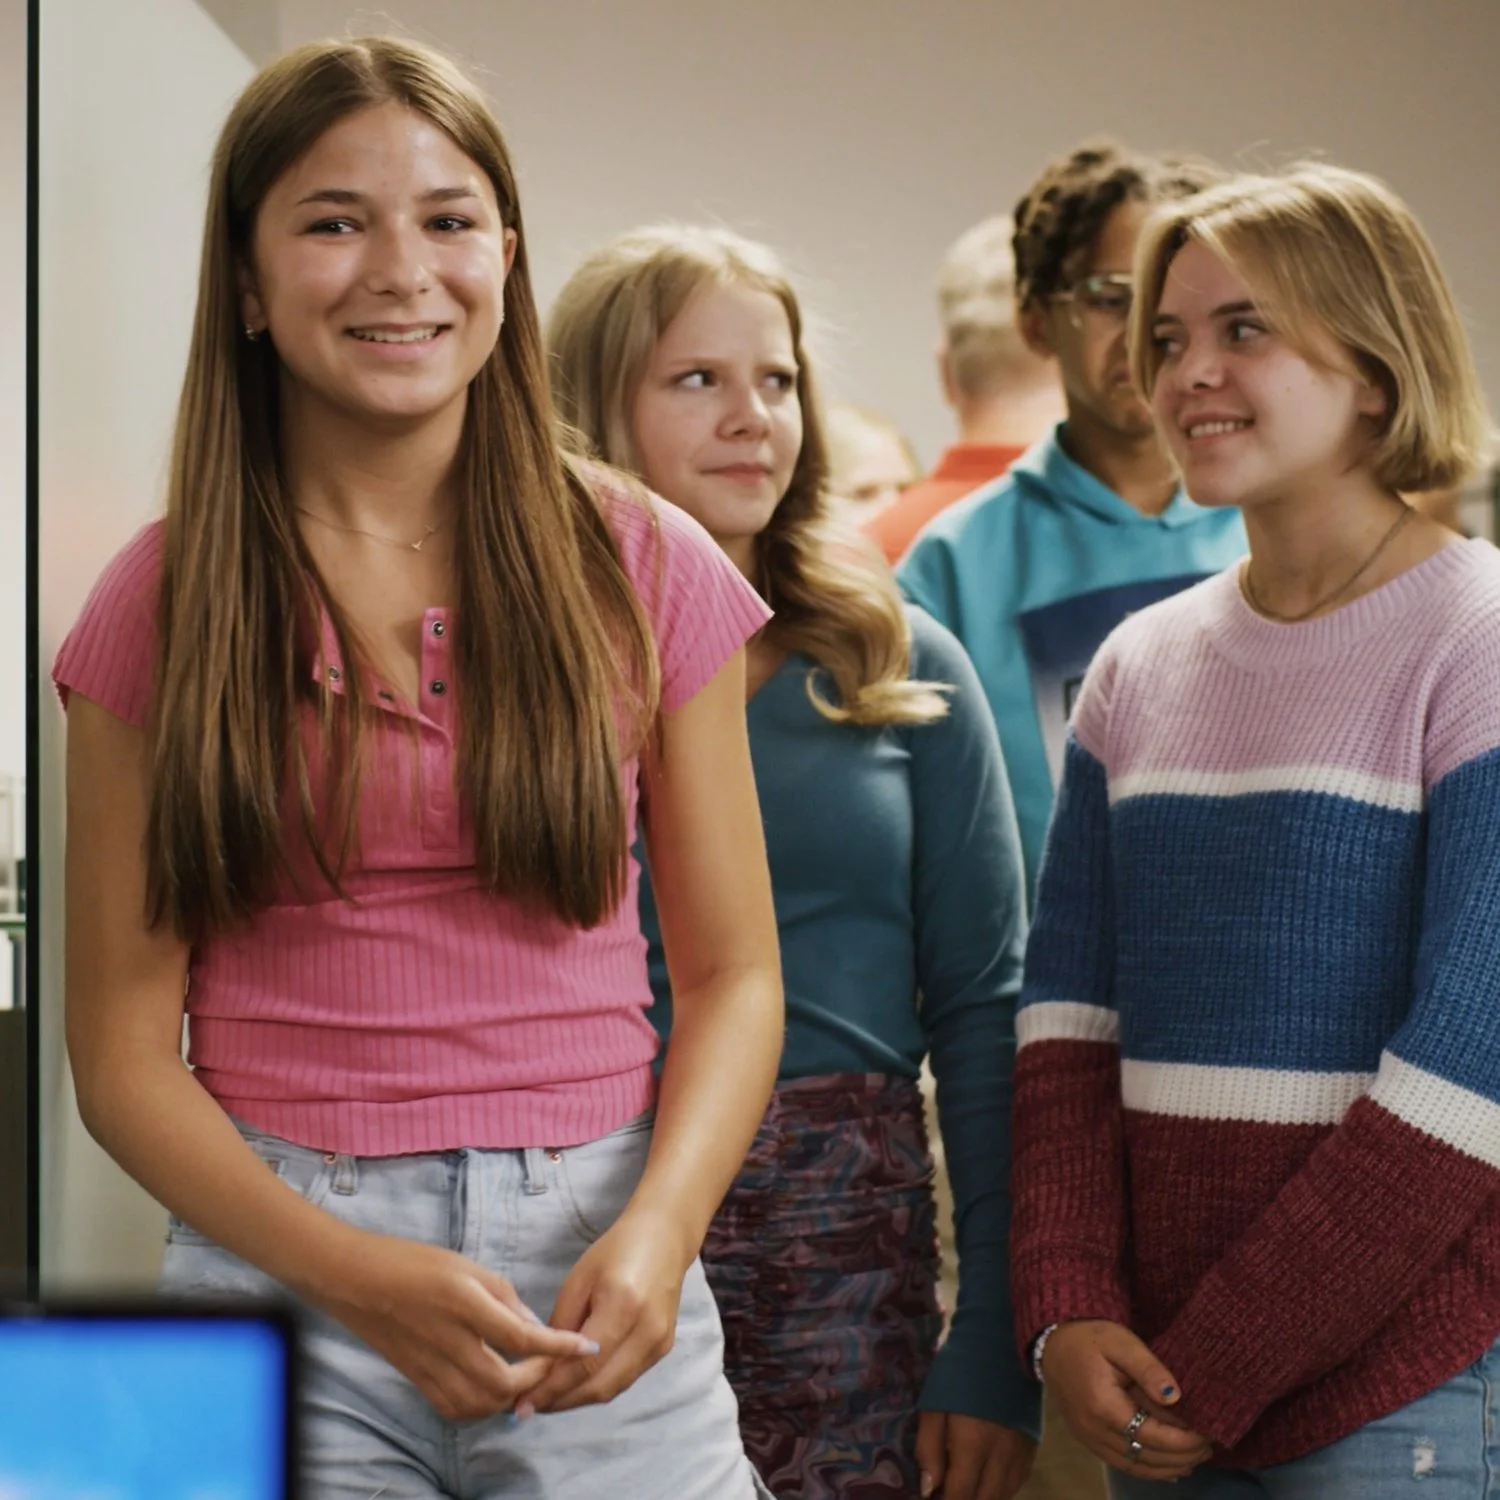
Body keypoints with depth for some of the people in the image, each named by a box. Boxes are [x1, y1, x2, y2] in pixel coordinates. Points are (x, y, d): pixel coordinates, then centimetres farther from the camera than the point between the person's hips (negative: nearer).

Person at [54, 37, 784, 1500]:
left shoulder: (643, 570, 3)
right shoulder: (161, 607, 2)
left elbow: (732, 973, 4)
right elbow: (124, 1052, 0)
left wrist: (655, 1235, -14)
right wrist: (352, 1272, -15)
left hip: (598, 1270, 1)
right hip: (276, 1264, 0)